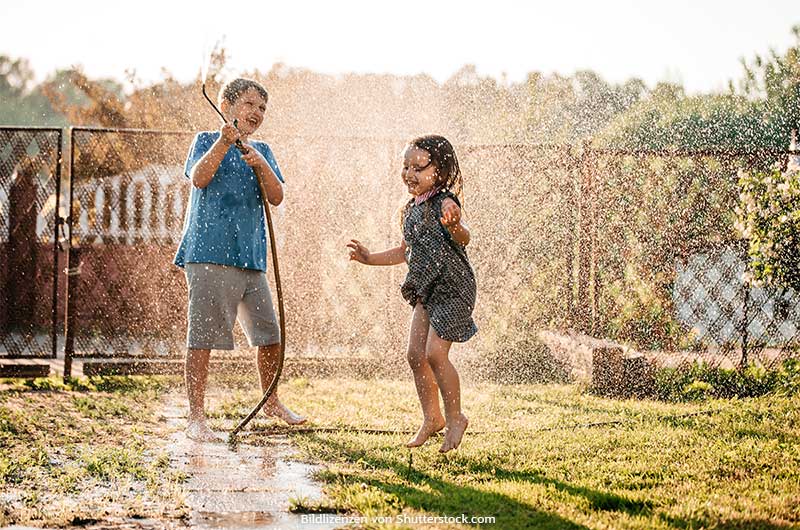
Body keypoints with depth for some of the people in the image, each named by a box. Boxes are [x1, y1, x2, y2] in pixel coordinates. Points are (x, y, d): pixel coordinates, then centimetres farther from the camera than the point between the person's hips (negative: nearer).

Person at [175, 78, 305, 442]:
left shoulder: (262, 151, 17)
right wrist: (224, 142, -24)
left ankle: (271, 402, 34)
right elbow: (198, 178, -16)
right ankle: (195, 419, -5)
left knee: (270, 334, 13)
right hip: (209, 254, -6)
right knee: (203, 337, -8)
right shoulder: (207, 141, 3)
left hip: (251, 258, 6)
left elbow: (276, 197, 4)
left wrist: (259, 164, -12)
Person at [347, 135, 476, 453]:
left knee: (434, 353, -13)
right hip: (427, 291, 9)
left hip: (453, 289, -9)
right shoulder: (411, 210, 10)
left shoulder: (445, 203, -16)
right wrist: (369, 258, 19)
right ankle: (431, 417, 19)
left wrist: (454, 225, -57)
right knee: (415, 353, 5)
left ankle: (455, 417, 3)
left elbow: (463, 239, -35)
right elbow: (405, 252, 24)